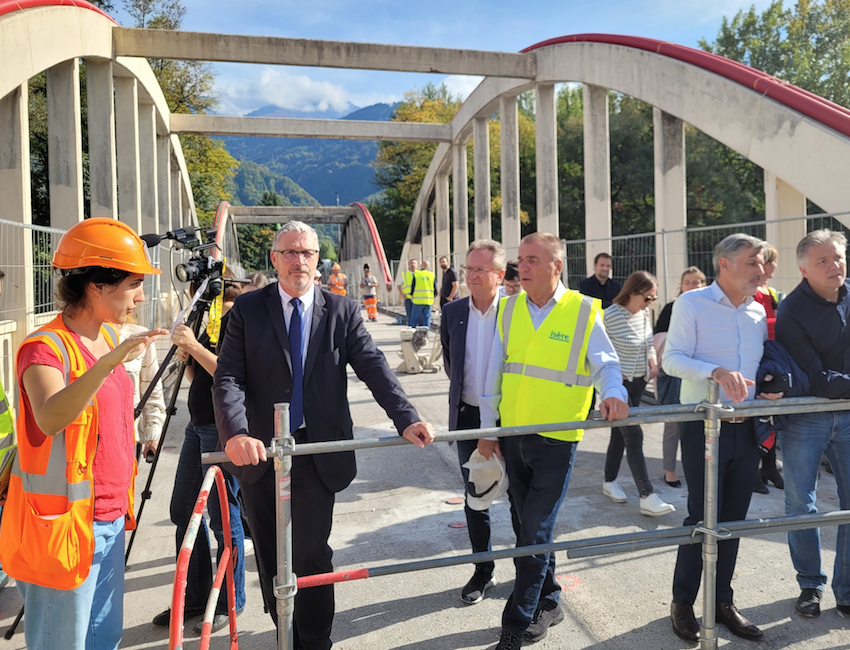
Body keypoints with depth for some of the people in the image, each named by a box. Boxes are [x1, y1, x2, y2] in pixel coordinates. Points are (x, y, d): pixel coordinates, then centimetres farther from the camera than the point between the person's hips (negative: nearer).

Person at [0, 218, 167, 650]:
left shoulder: (108, 336, 7)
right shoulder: (46, 347, -18)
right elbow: (50, 419, -38)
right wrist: (108, 363, -51)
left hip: (109, 521, 8)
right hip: (64, 524, -8)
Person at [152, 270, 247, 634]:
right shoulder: (206, 321, 13)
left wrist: (195, 346, -24)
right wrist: (185, 358, -1)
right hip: (198, 424, 9)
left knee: (222, 516, -1)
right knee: (183, 511, 13)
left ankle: (230, 602, 16)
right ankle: (194, 596, 27)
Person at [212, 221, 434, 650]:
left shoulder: (342, 311, 1)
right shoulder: (248, 309, 0)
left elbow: (373, 367, -8)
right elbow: (228, 378, -8)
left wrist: (406, 418, -22)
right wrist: (236, 434, -26)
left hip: (316, 455, -1)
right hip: (259, 452, 2)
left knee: (310, 557, -1)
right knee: (270, 561, 15)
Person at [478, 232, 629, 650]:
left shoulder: (582, 311, -7)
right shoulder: (510, 308, 4)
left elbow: (606, 363, -5)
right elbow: (494, 372, 8)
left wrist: (613, 392, -28)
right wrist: (487, 428, 9)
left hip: (556, 441, -4)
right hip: (513, 437, 5)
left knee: (535, 533, -2)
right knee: (525, 527, 16)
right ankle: (548, 603, 36)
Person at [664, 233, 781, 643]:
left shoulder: (758, 312, 11)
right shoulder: (692, 303, -6)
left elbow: (763, 364, 20)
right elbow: (672, 359, -14)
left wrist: (769, 391, 0)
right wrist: (716, 371, -29)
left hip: (747, 427, 6)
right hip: (704, 427, -5)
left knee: (733, 518, 12)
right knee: (703, 517, 0)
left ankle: (722, 601, 27)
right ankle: (682, 603, 17)